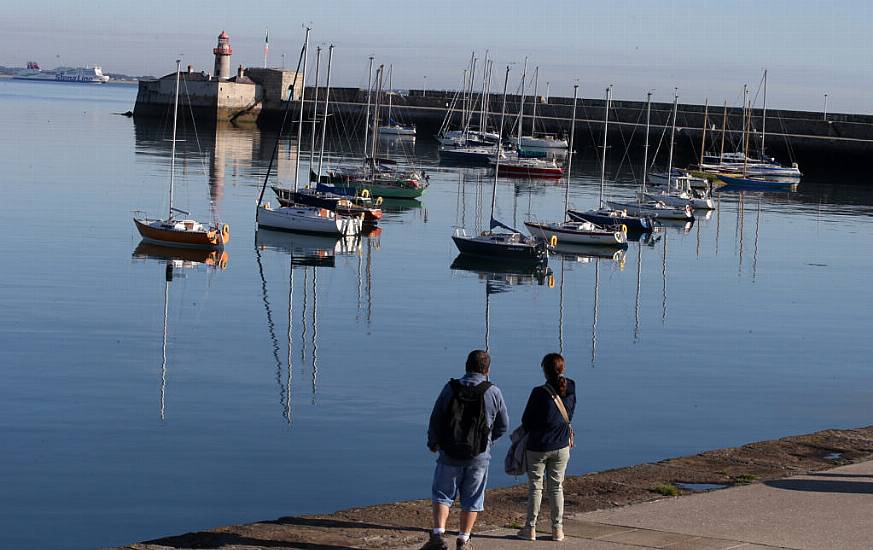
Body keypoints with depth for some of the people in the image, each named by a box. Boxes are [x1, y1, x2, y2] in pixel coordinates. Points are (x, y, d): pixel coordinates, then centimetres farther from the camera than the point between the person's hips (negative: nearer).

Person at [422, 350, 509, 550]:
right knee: (472, 499, 11)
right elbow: (503, 425, 5)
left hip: (450, 453, 0)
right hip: (479, 455, 0)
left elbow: (435, 420, -1)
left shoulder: (450, 388, -5)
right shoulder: (493, 392, -5)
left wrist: (433, 443, 17)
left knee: (442, 494, 11)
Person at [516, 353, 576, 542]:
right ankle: (557, 528, 14)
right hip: (561, 446, 4)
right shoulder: (570, 388, -6)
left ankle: (530, 528, 11)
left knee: (535, 487, 7)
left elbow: (526, 421, -9)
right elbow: (570, 415, 7)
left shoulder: (539, 393, -19)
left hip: (538, 446, -3)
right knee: (556, 487, 12)